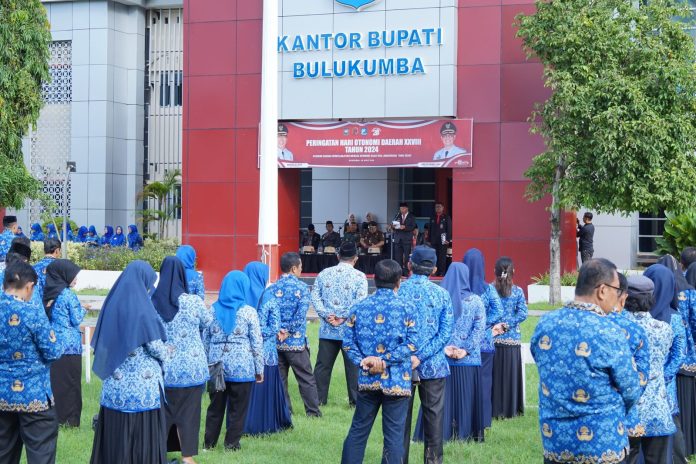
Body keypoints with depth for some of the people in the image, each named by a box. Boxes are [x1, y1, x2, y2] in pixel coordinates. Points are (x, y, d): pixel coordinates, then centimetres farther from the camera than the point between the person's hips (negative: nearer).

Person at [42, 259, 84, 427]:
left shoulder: (47, 293, 5)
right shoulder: (68, 294, -13)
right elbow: (77, 319, -10)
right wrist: (83, 310, 8)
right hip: (69, 345, -6)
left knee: (53, 380, 11)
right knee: (69, 381, 2)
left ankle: (53, 415, 16)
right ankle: (69, 418, 6)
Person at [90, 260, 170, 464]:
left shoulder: (112, 304, 5)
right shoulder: (143, 309, -13)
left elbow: (100, 344, 13)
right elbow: (156, 348, -8)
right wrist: (167, 353, 12)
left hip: (115, 386, 6)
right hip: (143, 387, -6)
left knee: (115, 439, 8)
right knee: (144, 439, 1)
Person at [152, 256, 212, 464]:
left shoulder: (152, 303, -6)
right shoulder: (193, 302, -12)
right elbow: (208, 323, 5)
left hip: (163, 367, 2)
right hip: (191, 367, -2)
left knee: (162, 410, 14)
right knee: (188, 411, 7)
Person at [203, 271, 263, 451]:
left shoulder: (213, 310, 2)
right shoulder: (248, 312, -6)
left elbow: (205, 339, 7)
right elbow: (257, 343, -5)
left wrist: (206, 364, 16)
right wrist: (259, 369, 4)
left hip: (216, 366, 3)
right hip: (242, 368, -3)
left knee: (215, 406, 14)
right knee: (238, 408, 8)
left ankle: (209, 442, 20)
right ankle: (232, 443, 11)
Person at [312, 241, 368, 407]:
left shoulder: (324, 274, 6)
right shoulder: (359, 276, -5)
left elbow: (315, 297, 0)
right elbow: (360, 301, -15)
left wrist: (326, 316, -5)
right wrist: (344, 318, -13)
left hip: (327, 330, 3)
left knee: (323, 365, 9)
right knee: (353, 365, 6)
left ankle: (319, 398, 14)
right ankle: (355, 399, 9)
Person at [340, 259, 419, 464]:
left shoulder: (358, 307, 4)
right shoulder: (406, 308, -5)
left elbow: (348, 343, 0)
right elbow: (412, 343, -12)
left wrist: (362, 361, -6)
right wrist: (385, 360, -12)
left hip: (367, 379, 3)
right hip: (397, 381, -3)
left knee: (358, 431, 12)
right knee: (394, 435, 2)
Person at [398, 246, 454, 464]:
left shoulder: (398, 290, -5)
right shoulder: (442, 294, -1)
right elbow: (445, 332, -8)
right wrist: (421, 356, -12)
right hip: (433, 365, 0)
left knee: (401, 416, 7)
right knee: (433, 416, 9)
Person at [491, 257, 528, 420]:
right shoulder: (518, 291, -2)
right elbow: (522, 313, -9)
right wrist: (507, 325, -7)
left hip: (492, 339, 0)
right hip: (512, 340, 0)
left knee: (494, 374, 7)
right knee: (510, 375, 8)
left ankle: (494, 409, 8)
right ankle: (510, 409, 10)